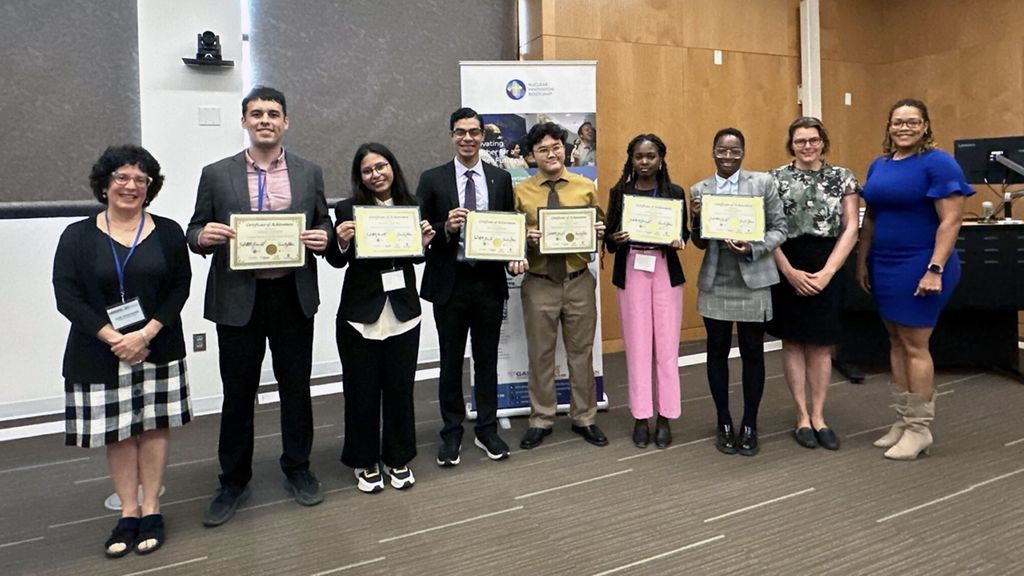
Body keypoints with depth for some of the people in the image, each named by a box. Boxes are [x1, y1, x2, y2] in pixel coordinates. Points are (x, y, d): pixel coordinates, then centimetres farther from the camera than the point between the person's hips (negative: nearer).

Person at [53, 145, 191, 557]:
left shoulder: (168, 233, 3)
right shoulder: (78, 236, 1)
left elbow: (180, 287, -3)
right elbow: (67, 296, -5)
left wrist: (146, 334, -14)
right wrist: (114, 339, -14)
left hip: (157, 349, 0)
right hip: (101, 351, 0)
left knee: (154, 425, 5)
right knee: (117, 430, 6)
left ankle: (151, 510, 17)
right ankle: (128, 512, 18)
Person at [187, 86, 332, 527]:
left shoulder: (309, 173, 6)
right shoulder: (216, 174, 3)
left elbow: (324, 226, 11)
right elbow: (195, 233, 7)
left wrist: (323, 237, -11)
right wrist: (203, 235, -16)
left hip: (293, 297, 1)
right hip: (237, 299, -1)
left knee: (296, 388, 11)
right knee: (237, 394, 9)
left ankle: (297, 470, 29)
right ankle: (234, 482, 25)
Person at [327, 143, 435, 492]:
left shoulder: (410, 206, 5)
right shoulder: (348, 209, -5)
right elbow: (336, 261, 1)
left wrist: (425, 242, -7)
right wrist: (341, 241, -19)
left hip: (403, 311, 3)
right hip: (361, 313, -2)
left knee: (400, 387, 11)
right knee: (362, 390, 7)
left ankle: (399, 460, 28)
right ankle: (366, 463, 25)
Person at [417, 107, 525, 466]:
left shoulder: (500, 179, 7)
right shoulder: (432, 179, 1)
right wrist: (446, 228, -20)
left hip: (489, 280, 2)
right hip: (450, 282, -1)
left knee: (487, 360, 12)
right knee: (451, 362, 8)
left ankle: (487, 430, 26)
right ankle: (451, 434, 22)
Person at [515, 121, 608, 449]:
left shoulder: (586, 188, 2)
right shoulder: (521, 192, -1)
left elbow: (601, 228, 10)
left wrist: (599, 232, -12)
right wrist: (527, 237, -17)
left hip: (579, 281, 1)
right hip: (539, 283, -1)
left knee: (581, 353, 12)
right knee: (540, 354, 10)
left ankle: (584, 419, 27)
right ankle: (541, 420, 25)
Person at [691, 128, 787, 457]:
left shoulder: (763, 182, 0)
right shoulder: (699, 190, 5)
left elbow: (780, 229, 1)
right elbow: (700, 244, 6)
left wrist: (753, 248, -16)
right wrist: (696, 219, -14)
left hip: (753, 282, -1)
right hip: (715, 284, 2)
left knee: (752, 353, 6)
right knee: (717, 352, 8)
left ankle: (750, 425, 22)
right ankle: (724, 423, 24)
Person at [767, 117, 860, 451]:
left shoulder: (842, 178, 4)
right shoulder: (775, 179, 0)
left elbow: (850, 229, -1)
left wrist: (827, 272, -11)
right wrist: (790, 272, -13)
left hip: (827, 268, 1)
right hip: (787, 269, -1)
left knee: (821, 345, 7)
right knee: (793, 343, 6)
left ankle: (819, 416, 19)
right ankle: (802, 416, 17)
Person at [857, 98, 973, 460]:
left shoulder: (938, 163, -10)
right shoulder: (879, 165, 11)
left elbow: (951, 220, -15)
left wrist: (935, 269, -20)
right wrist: (862, 261, 13)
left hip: (919, 266, -7)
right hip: (884, 266, 7)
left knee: (914, 345, -3)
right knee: (896, 342, 11)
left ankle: (920, 429, 10)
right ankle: (902, 422, 22)